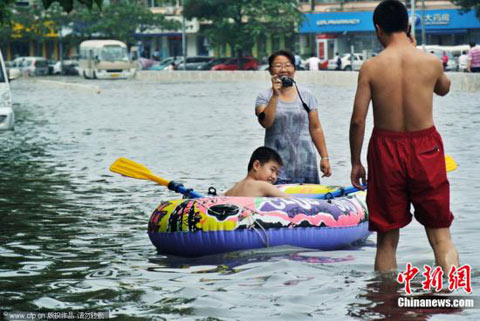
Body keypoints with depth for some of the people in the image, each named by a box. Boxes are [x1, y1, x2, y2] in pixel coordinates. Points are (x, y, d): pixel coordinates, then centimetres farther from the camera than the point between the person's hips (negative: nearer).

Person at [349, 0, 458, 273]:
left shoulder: (371, 68, -7)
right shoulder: (431, 62, -4)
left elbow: (358, 120, -7)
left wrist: (356, 162, 5)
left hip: (386, 149, 0)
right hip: (425, 148, 0)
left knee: (387, 238, 11)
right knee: (440, 235, 6)